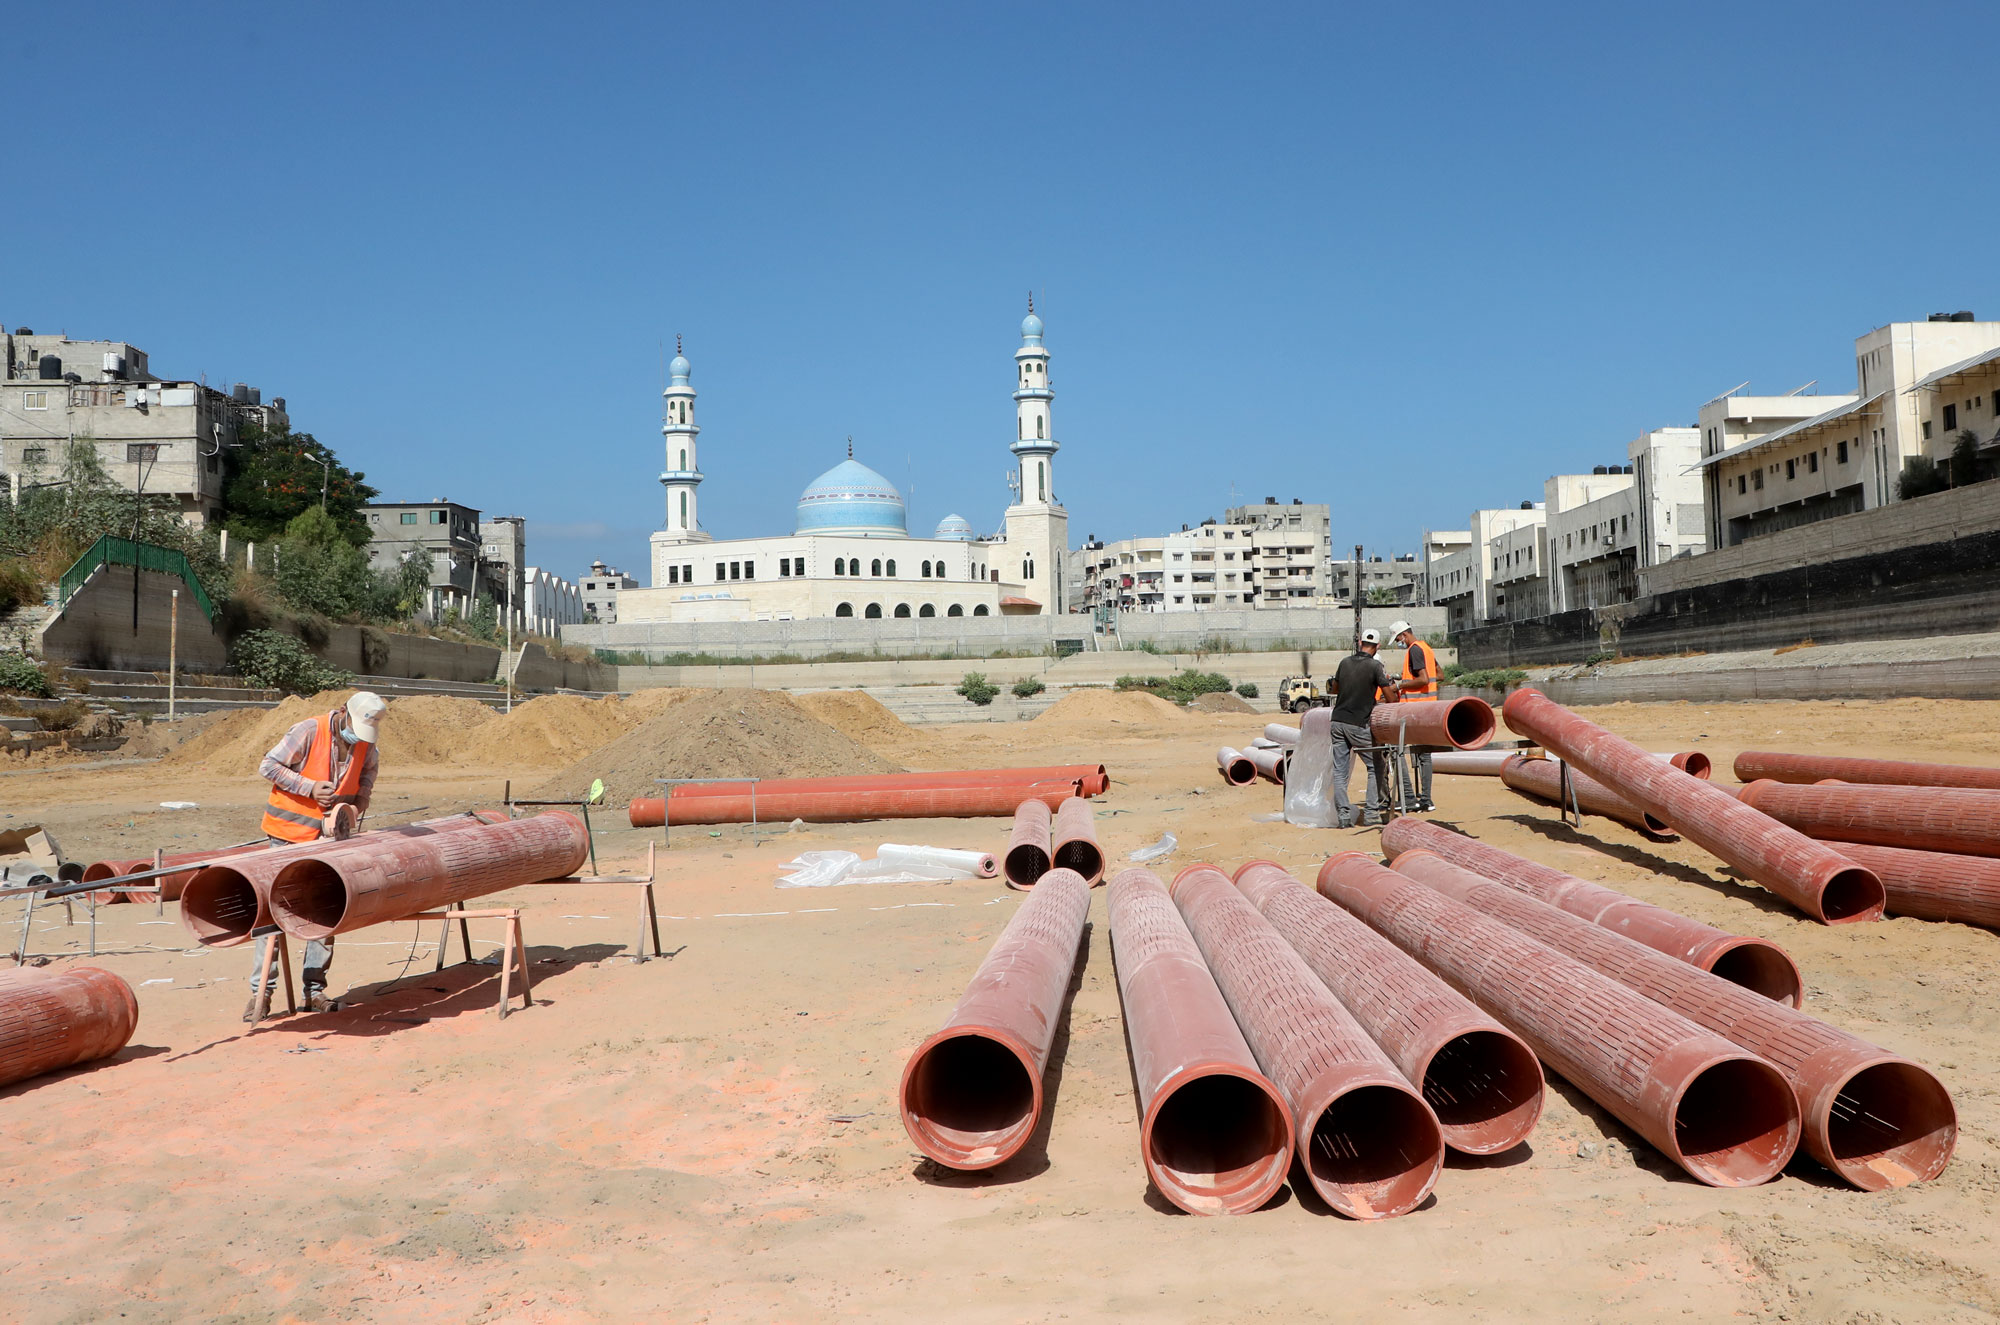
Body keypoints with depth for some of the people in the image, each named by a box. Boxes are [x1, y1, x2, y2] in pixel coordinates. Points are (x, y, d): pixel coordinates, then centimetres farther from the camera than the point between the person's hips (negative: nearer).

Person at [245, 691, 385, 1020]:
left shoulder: (365, 743, 0)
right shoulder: (309, 731, -15)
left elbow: (369, 767, 17)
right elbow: (268, 766, -11)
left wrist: (359, 802, -3)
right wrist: (309, 787, -20)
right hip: (290, 832, -5)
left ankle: (314, 990, 10)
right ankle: (261, 992, 1)